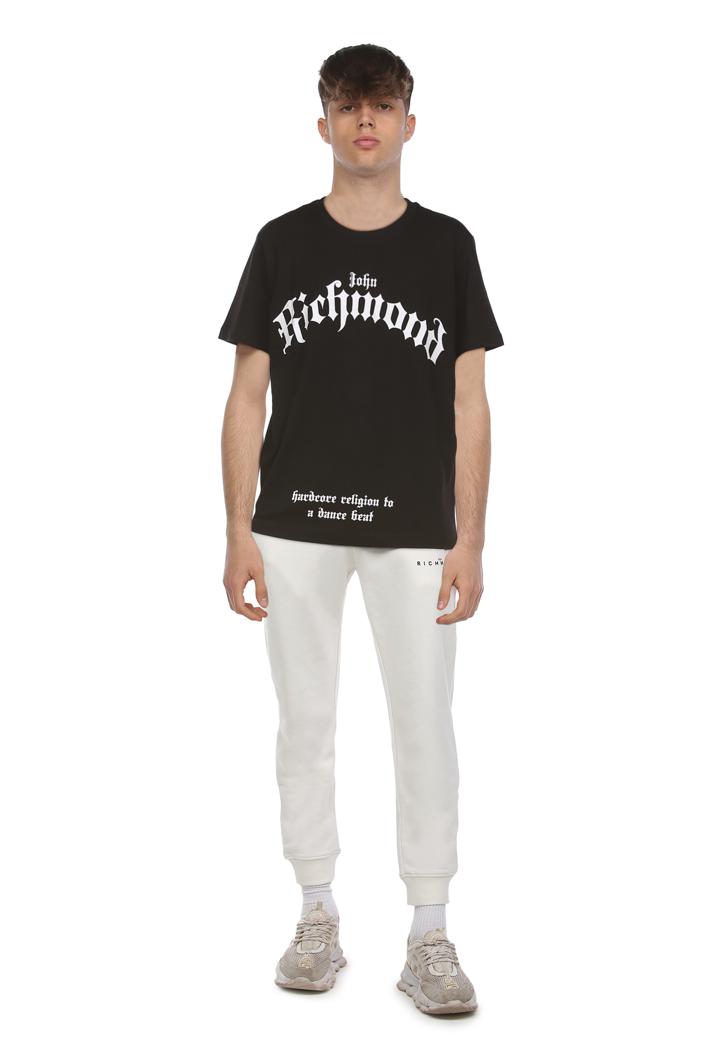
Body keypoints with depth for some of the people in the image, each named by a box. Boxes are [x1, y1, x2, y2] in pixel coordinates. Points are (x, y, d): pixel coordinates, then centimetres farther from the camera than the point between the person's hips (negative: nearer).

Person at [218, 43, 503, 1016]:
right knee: (305, 721, 9)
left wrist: (470, 540, -3)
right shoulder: (282, 244, 4)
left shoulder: (447, 245, 3)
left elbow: (469, 404, 2)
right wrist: (238, 531, -1)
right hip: (297, 527, 1)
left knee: (425, 727, 1)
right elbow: (247, 396, 5)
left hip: (413, 531, -1)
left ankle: (430, 937, 12)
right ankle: (318, 916, 23)